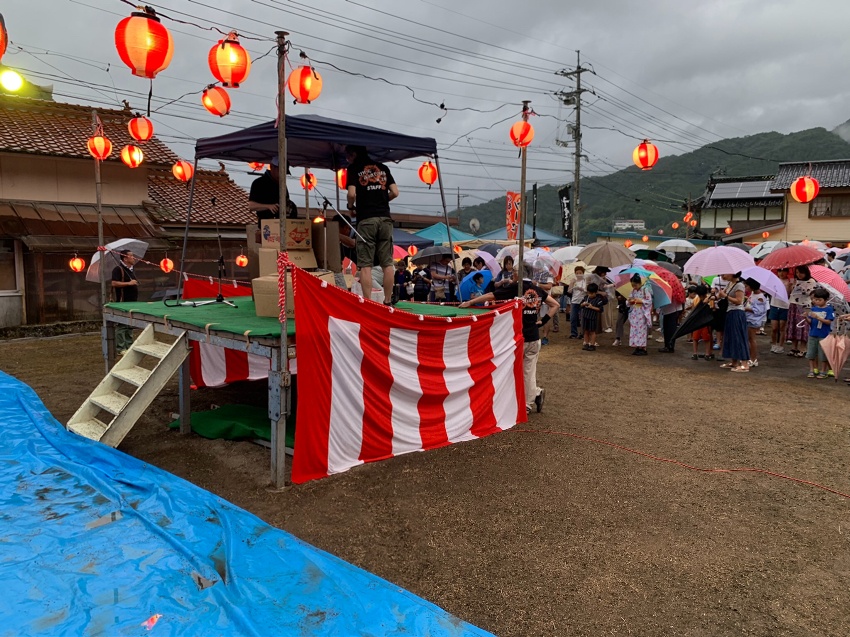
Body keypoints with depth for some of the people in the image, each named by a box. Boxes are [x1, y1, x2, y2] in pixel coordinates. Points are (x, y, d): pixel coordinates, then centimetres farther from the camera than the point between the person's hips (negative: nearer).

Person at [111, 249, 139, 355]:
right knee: (121, 326, -5)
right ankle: (121, 349, -2)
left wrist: (135, 283, 16)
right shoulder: (118, 269, -9)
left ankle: (129, 346, 21)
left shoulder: (132, 270, 18)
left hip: (132, 301, 9)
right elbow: (114, 283, -19)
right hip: (122, 302, -9)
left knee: (130, 325, 13)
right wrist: (129, 283, -20)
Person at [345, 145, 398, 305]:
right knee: (387, 263, 5)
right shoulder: (383, 168, 18)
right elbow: (395, 192, 10)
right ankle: (388, 301, 6)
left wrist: (351, 206, 12)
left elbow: (352, 194, -7)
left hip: (366, 219, -4)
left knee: (365, 264, -4)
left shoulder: (354, 168, 4)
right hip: (385, 218, 4)